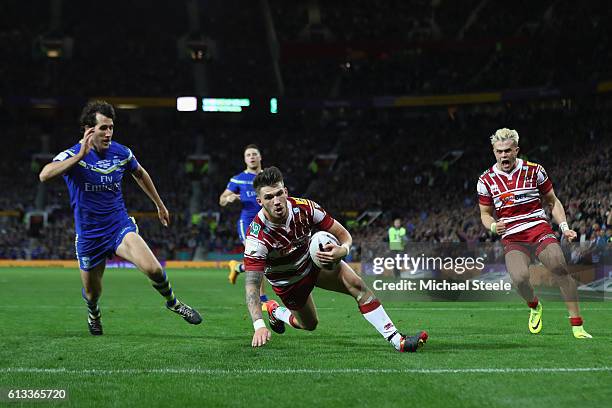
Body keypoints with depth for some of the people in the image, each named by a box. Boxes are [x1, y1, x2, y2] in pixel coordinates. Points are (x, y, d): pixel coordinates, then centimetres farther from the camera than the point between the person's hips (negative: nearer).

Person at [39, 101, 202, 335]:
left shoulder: (121, 153, -3)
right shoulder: (72, 155, -15)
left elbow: (140, 174, 19)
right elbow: (44, 175, -35)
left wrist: (159, 205, 26)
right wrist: (80, 155, -41)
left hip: (120, 225, 1)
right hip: (88, 234, -1)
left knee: (153, 269, -22)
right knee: (92, 293, 11)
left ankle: (172, 302, 8)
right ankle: (93, 313, 49)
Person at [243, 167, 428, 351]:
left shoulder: (304, 207, -27)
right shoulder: (257, 237, -35)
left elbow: (344, 235, -18)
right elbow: (251, 284, -38)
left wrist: (342, 250, -43)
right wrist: (259, 325, -52)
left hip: (312, 258, 2)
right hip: (287, 282, -2)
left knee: (357, 285, -18)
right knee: (309, 324, 11)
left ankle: (397, 340, -16)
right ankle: (275, 311, 43)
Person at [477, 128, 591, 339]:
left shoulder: (534, 170, 3)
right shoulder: (486, 180, 4)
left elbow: (553, 202, 13)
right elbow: (485, 213, 15)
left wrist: (565, 227, -1)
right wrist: (493, 226, -8)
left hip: (539, 229, 0)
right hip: (511, 238, 0)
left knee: (560, 268, -26)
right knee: (520, 278, -27)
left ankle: (577, 326, -17)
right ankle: (534, 306, 9)